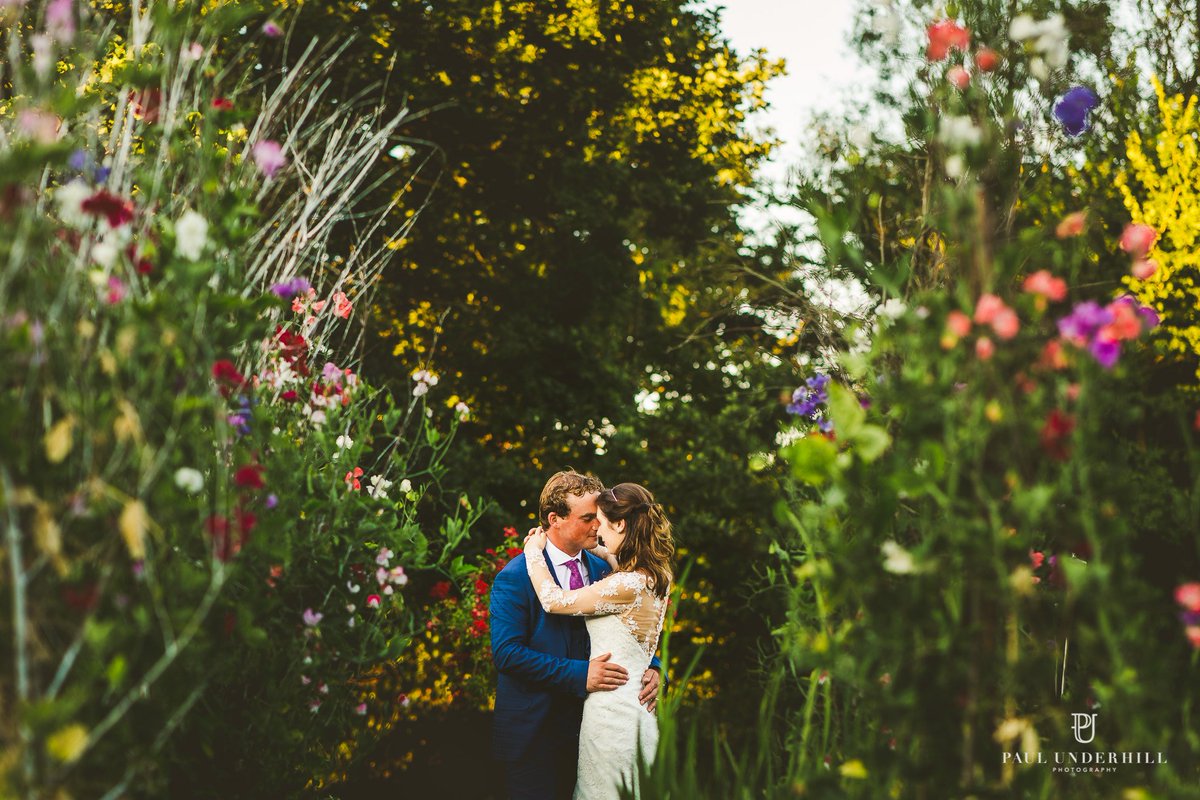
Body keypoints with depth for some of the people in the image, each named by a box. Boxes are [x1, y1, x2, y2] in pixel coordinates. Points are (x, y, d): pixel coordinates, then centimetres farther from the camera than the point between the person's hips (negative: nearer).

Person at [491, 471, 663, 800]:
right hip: (532, 734, -5)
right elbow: (507, 652, -20)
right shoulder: (514, 578, -11)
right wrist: (579, 675, -25)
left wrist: (651, 668, -9)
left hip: (586, 726, 5)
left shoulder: (601, 569, 8)